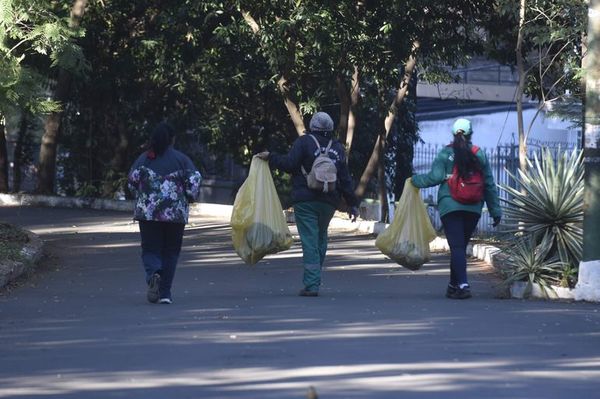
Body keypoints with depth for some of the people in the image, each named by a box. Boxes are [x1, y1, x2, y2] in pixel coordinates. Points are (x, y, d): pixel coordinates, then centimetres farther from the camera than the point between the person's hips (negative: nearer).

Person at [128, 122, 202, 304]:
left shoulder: (144, 159, 2)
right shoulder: (181, 159, 0)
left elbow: (132, 181, -1)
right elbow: (194, 180, -7)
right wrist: (189, 198, 12)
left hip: (147, 212, 0)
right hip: (175, 212, 0)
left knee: (150, 249, 6)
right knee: (170, 252, 11)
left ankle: (153, 274, -27)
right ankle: (165, 293, 6)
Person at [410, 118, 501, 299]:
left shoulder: (445, 154, -2)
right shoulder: (479, 155, 6)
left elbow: (435, 177, -8)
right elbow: (489, 184, 7)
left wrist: (415, 180, 11)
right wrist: (495, 210, 12)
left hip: (450, 206, -3)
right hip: (473, 208, 3)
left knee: (457, 246, -6)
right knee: (461, 246, 14)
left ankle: (463, 284, -22)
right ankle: (454, 285, 23)